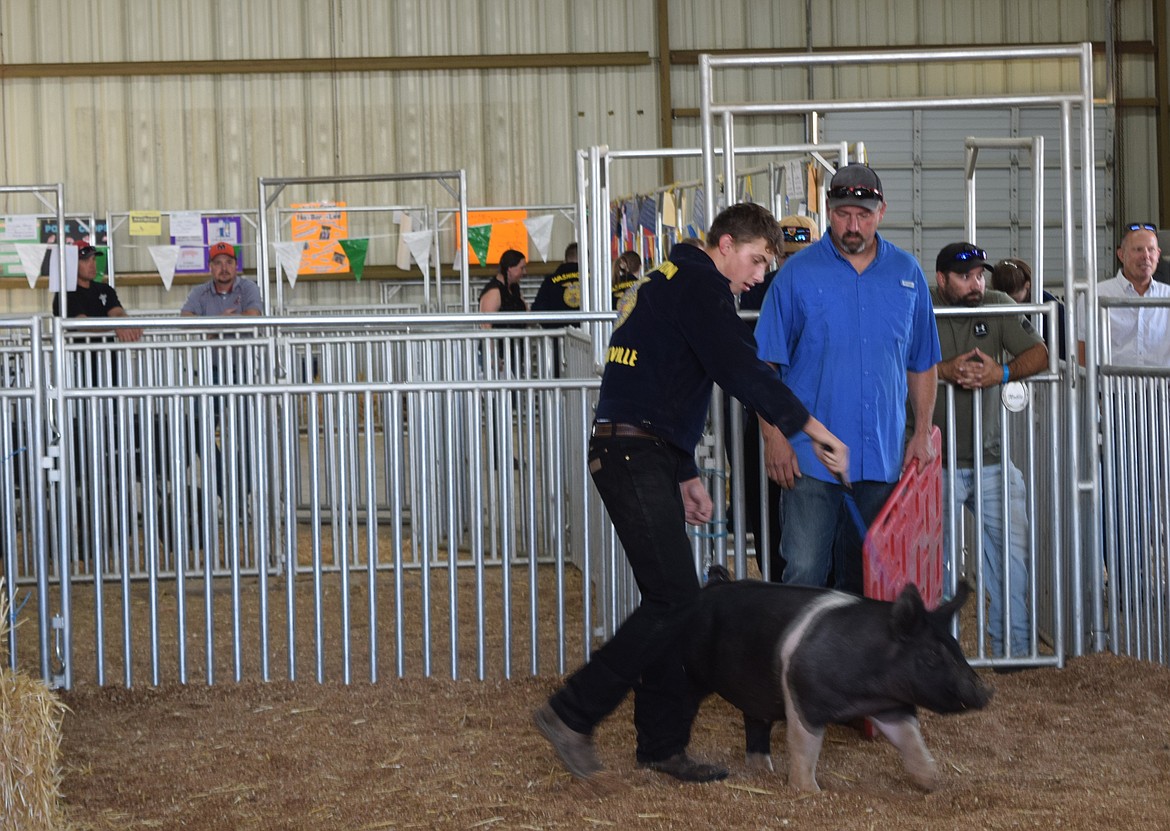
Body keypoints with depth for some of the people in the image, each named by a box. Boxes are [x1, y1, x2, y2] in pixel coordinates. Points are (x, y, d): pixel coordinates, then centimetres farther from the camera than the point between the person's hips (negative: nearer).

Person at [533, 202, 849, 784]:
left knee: (672, 601, 10)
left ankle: (662, 744, 13)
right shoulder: (699, 284, -7)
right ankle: (572, 713, -8)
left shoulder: (668, 282, 25)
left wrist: (686, 476, 24)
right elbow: (739, 369, -20)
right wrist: (809, 427, -19)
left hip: (643, 456, 11)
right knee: (674, 600, -12)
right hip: (637, 457, -11)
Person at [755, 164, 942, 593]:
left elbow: (922, 363, 15)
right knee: (804, 572, -9)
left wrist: (922, 434, 9)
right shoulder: (798, 272, -2)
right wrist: (773, 437, -9)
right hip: (811, 455, -3)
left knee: (863, 574, 11)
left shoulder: (907, 273, 8)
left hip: (883, 455, 3)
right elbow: (765, 364, -2)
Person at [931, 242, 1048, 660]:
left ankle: (1014, 645, 10)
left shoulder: (998, 306, 4)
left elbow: (1039, 354, -2)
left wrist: (1002, 373, -21)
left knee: (1014, 547, 1)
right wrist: (944, 370, -29)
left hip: (991, 458, 3)